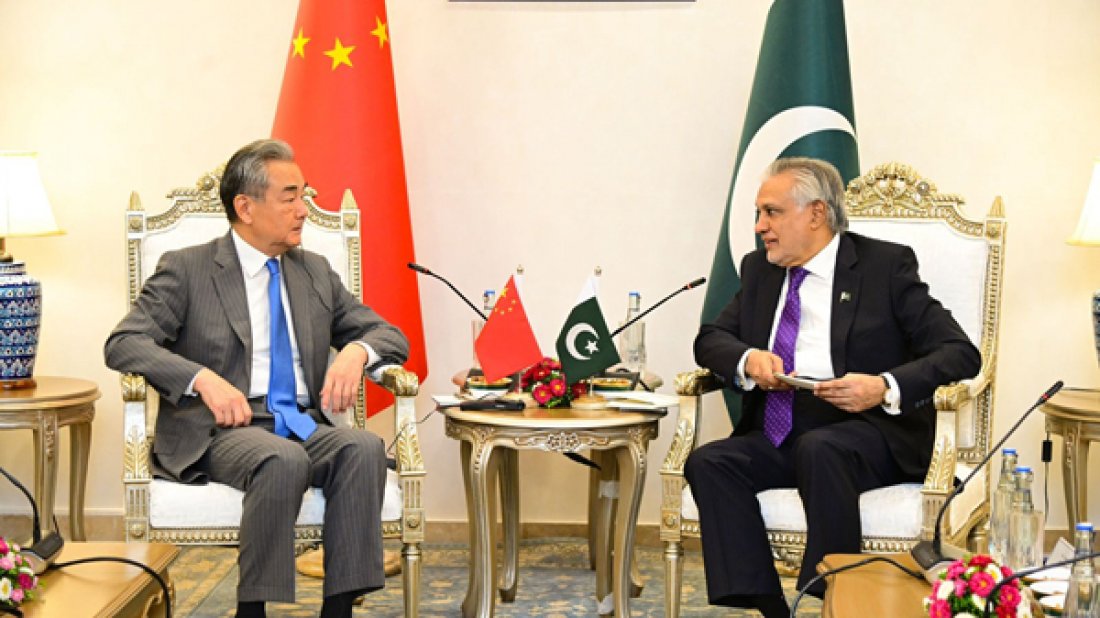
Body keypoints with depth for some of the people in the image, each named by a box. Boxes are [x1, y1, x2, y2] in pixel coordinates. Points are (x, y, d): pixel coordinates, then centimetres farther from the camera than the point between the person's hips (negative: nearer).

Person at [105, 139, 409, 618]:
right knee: (284, 460, -37)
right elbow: (123, 343, -6)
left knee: (364, 447, -29)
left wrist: (357, 352, -6)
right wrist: (203, 379, -22)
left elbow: (389, 335, 20)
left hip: (304, 426, 4)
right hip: (223, 430, -4)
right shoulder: (186, 269, 5)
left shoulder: (315, 272, 20)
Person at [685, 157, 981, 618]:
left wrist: (886, 388, -23)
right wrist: (748, 359, -8)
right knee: (708, 462, -22)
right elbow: (711, 338, 16)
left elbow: (960, 353, -6)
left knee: (818, 448, -37)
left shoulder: (886, 265, 0)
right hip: (776, 436, 5)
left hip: (866, 430, -5)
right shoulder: (759, 268, 17)